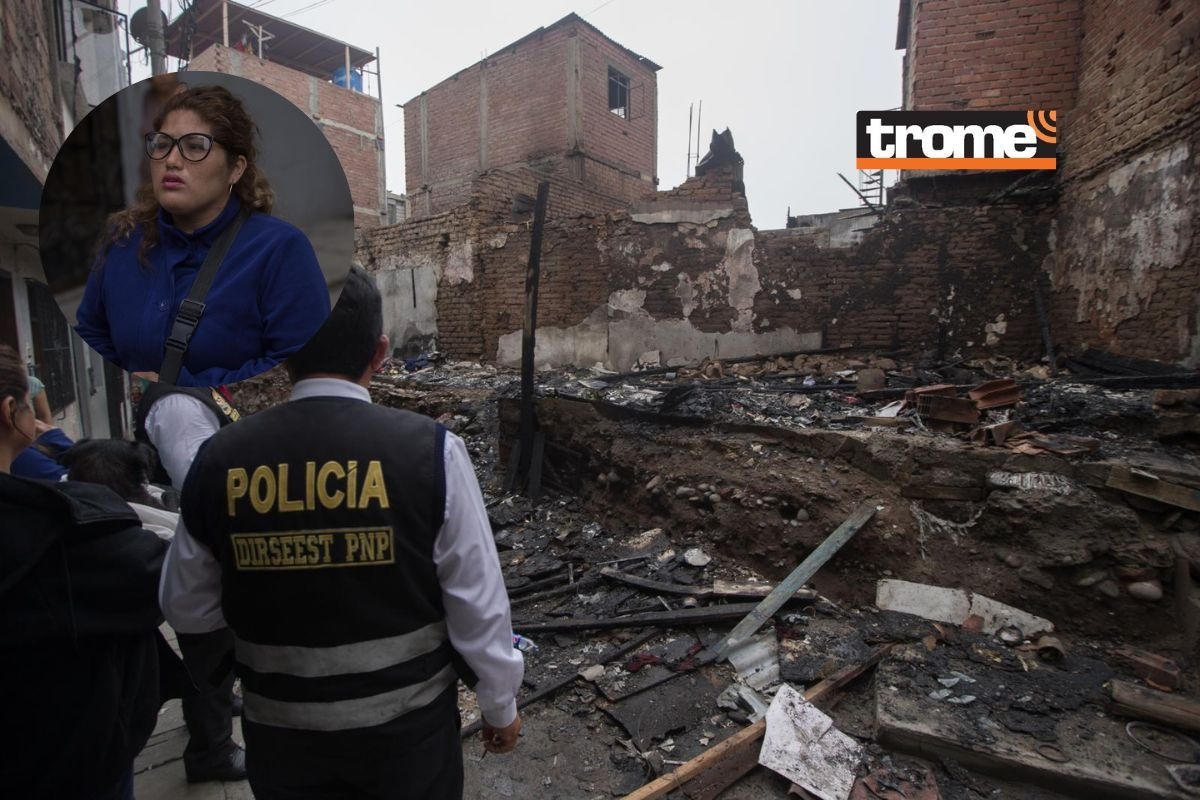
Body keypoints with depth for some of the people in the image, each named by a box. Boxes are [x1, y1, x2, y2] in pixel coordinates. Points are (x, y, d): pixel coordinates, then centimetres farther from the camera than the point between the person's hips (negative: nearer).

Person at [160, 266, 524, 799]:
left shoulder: (220, 459, -13)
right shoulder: (429, 449, -22)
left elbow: (185, 608, 1)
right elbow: (477, 604, -15)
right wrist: (500, 704, 1)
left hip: (280, 728, 2)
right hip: (406, 724, -1)